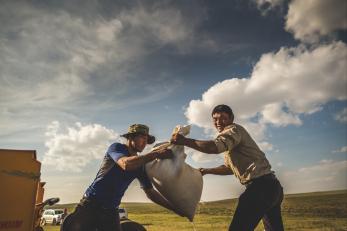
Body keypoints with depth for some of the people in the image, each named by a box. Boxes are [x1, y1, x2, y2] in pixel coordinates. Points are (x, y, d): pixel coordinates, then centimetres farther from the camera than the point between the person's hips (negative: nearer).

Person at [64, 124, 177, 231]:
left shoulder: (140, 165, 7)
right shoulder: (116, 147, -7)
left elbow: (151, 193, 9)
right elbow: (126, 164, -30)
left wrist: (174, 208, 3)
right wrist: (156, 154, -29)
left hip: (111, 211, 5)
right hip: (90, 204, -4)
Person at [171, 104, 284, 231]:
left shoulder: (234, 129, -9)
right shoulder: (230, 138, 22)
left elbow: (215, 147, -30)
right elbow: (229, 168, 28)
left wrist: (184, 141, -28)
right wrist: (206, 170, 19)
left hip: (261, 185, -11)